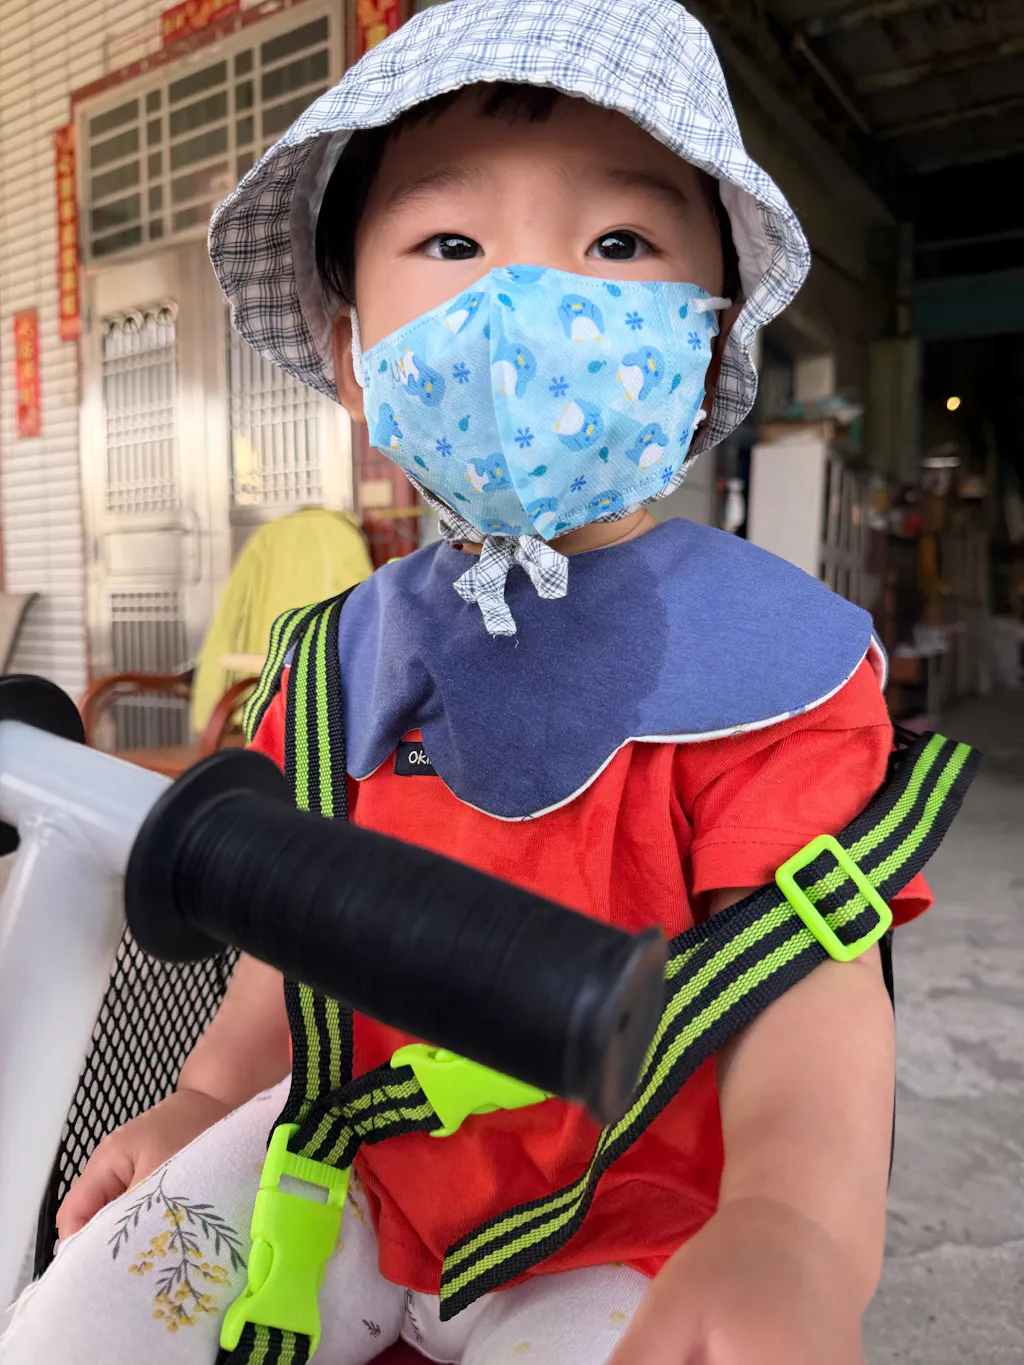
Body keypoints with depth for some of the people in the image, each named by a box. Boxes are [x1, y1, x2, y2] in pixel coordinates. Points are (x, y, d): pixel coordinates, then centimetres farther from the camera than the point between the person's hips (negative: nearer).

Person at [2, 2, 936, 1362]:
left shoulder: (768, 662, -19)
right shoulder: (358, 652, -3)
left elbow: (806, 973, -26)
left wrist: (794, 1228, -44)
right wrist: (204, 1099, 11)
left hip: (632, 1223, -3)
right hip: (353, 1162, 5)